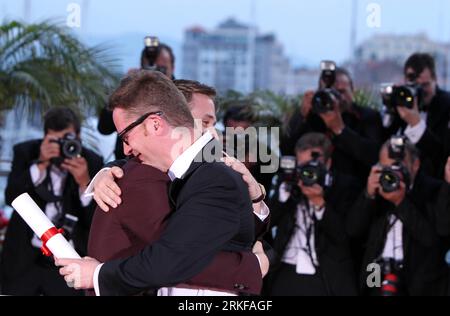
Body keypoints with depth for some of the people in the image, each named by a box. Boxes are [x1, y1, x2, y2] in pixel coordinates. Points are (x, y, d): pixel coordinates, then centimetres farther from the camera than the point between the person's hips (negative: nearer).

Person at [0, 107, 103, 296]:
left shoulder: (92, 163, -5)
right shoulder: (26, 152, -3)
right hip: (24, 259, 1)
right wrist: (40, 165, -23)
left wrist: (84, 183, -24)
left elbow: (97, 220, -8)